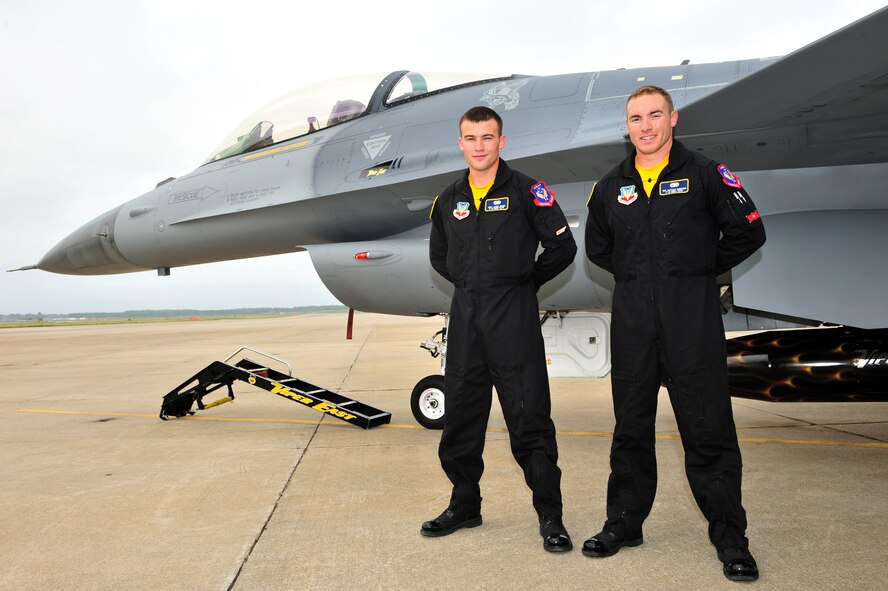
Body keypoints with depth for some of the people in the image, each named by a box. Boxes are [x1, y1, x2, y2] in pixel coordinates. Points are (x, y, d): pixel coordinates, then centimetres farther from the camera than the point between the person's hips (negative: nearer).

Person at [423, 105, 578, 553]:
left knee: (529, 416, -3)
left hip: (514, 315, -5)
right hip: (465, 314, 5)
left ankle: (549, 515, 8)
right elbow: (439, 256, 23)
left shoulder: (527, 192, -3)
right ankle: (464, 506, 25)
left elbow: (562, 247, -2)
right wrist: (471, 283, 13)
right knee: (460, 415, 10)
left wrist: (524, 282, 2)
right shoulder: (448, 200, 11)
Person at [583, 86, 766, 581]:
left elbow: (748, 233, 3)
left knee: (708, 428, -1)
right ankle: (624, 522, 23)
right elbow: (597, 248, 21)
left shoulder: (704, 173, 1)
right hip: (632, 319, 4)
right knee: (631, 426, 10)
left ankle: (730, 535, 13)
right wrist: (638, 276, 12)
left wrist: (700, 270, 5)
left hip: (692, 317, -3)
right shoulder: (611, 186, 11)